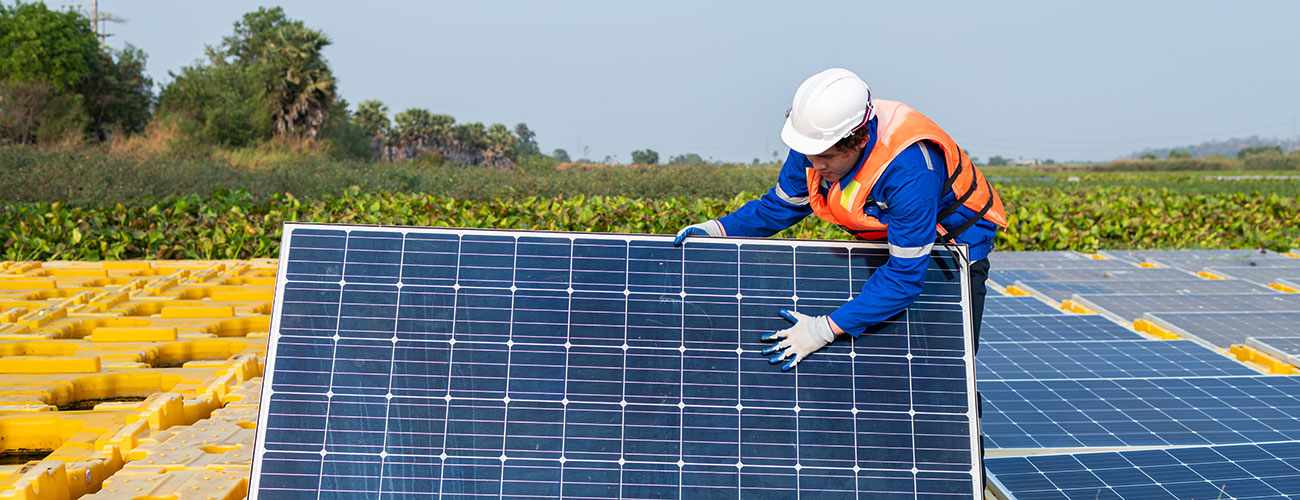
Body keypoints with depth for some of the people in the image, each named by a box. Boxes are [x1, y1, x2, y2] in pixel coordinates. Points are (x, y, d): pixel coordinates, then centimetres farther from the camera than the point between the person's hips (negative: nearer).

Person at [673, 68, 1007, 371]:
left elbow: (905, 276, -37)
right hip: (888, 240, 6)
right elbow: (781, 206, -5)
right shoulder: (815, 144, -22)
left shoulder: (908, 168, -41)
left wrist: (826, 329, -38)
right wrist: (718, 229, -20)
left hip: (957, 240, -5)